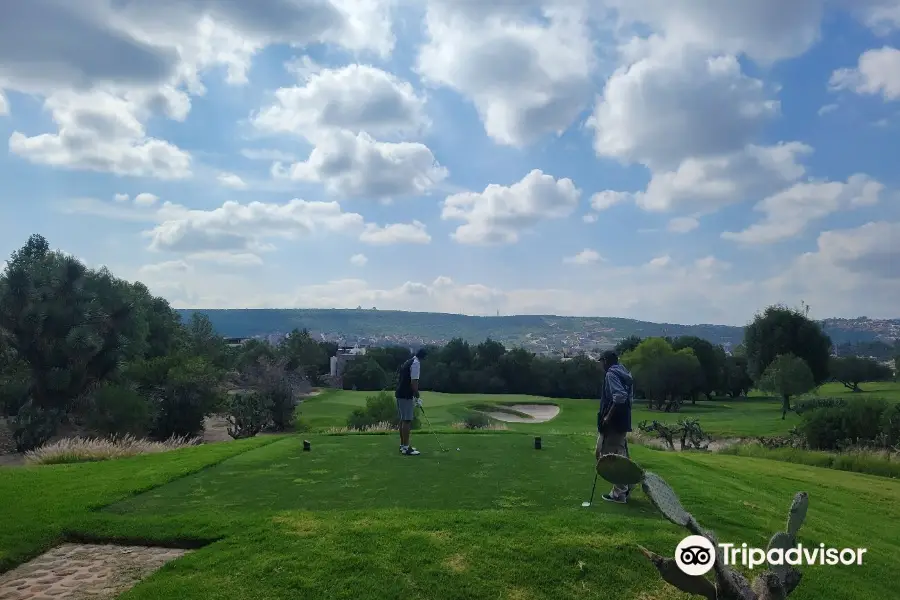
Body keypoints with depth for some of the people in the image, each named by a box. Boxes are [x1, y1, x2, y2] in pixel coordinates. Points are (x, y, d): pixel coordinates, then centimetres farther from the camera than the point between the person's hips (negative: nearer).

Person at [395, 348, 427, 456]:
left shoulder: (408, 362, 18)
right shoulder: (416, 363, -12)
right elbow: (414, 382, -19)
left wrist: (415, 396, 23)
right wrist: (417, 397, -12)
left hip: (400, 394, 10)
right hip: (406, 396, -10)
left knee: (403, 420, 14)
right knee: (407, 421, -7)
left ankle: (403, 445, 21)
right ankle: (406, 448, -6)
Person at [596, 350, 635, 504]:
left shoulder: (611, 374, -12)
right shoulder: (625, 374, 15)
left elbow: (619, 396, -25)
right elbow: (629, 398, 16)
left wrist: (608, 416, -21)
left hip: (613, 422, -9)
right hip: (623, 421, 9)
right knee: (620, 455, 16)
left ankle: (619, 493, 0)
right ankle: (624, 486, 21)